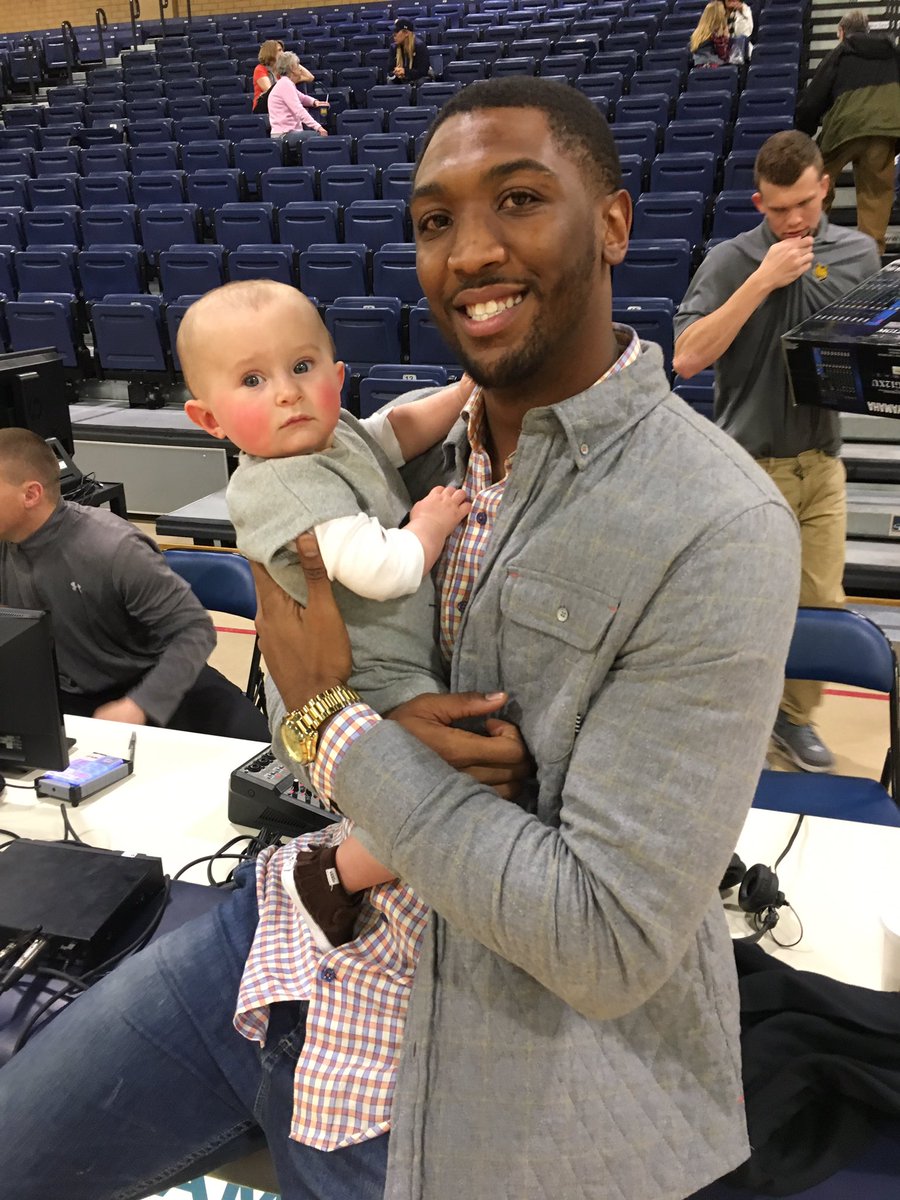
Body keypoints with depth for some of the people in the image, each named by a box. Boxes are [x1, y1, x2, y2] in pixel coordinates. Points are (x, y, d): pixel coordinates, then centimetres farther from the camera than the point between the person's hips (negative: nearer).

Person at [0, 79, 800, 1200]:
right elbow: (316, 665, 6)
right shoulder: (428, 438, -1)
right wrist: (388, 727, -19)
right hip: (294, 930, 6)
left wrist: (337, 725, -19)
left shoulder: (715, 531, -23)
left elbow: (608, 941, -25)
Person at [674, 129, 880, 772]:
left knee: (823, 602, 5)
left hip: (821, 461, 4)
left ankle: (796, 714, 27)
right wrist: (763, 280, -19)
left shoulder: (859, 253, 6)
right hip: (749, 464, -3)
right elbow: (688, 357, -19)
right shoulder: (731, 260, -6)